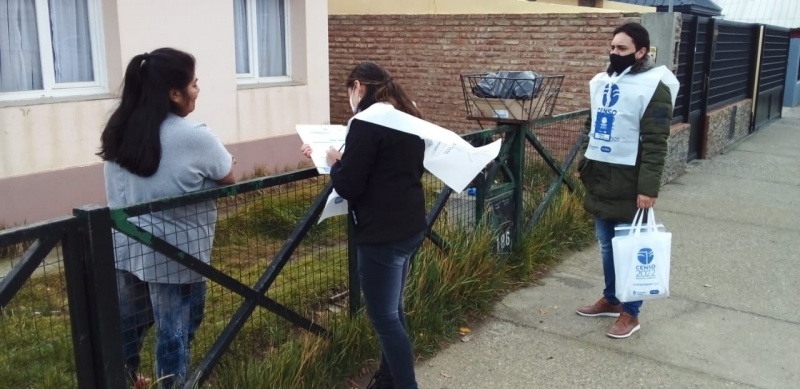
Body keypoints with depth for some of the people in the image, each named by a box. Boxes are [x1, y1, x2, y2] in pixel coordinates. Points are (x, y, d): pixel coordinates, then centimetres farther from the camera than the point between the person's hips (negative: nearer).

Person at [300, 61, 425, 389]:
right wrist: (345, 160, 18)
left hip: (382, 233, -9)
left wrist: (334, 162, 2)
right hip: (410, 225, 9)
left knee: (384, 317, 3)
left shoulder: (365, 123, -16)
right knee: (392, 310, 21)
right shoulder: (409, 118, 11)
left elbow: (347, 186, -18)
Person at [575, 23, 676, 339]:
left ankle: (630, 313, 14)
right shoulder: (601, 82, 11)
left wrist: (648, 188, -21)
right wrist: (583, 163, 17)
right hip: (599, 177, 7)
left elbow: (655, 143, -17)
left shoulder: (653, 86, -13)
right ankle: (611, 299, 32)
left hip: (628, 182, -7)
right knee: (606, 245, 17)